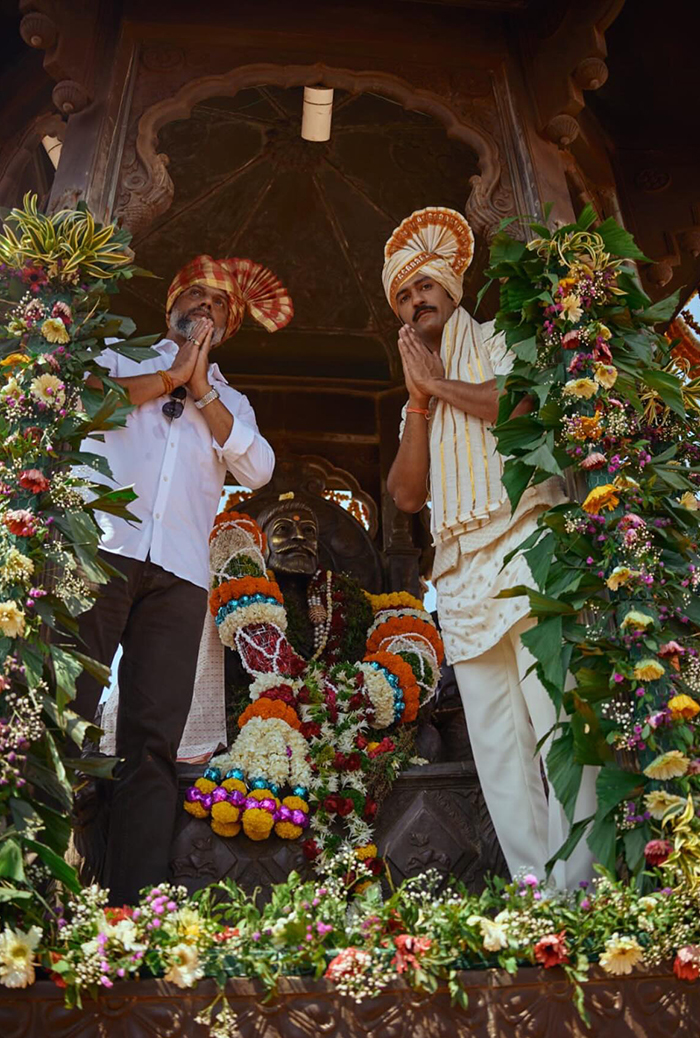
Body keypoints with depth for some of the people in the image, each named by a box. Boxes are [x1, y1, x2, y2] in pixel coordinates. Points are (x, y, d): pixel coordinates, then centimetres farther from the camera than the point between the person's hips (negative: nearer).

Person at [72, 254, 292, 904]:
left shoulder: (230, 400, 29)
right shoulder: (122, 357, 23)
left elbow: (257, 469, 9)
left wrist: (203, 390, 4)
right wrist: (171, 375, 5)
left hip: (179, 570, 3)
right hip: (99, 548, -2)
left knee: (153, 739, -5)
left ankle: (133, 905, -4)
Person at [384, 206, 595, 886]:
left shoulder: (497, 345, 13)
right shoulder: (417, 403, 27)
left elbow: (531, 402, -12)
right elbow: (407, 493, 10)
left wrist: (439, 383, 0)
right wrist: (419, 397, 5)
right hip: (460, 572, 6)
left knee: (556, 720, -14)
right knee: (497, 742, 0)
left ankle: (576, 884, -12)